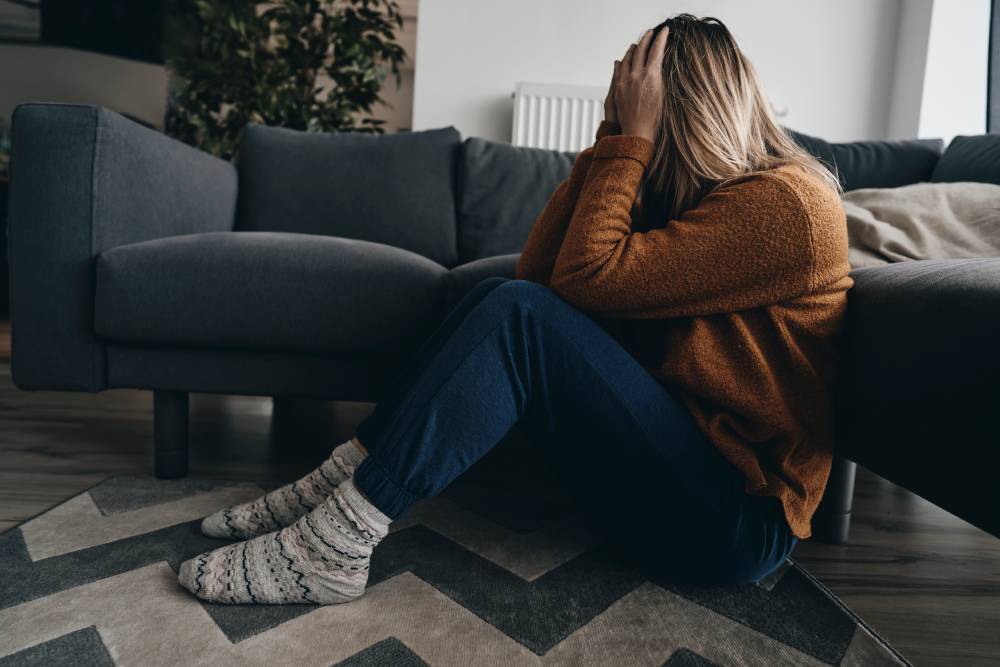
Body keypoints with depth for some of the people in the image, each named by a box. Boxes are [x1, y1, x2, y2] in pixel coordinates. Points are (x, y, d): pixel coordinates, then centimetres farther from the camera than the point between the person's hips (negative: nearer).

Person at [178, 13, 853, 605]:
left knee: (518, 314, -23)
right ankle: (337, 485, -5)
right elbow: (537, 268, 3)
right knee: (502, 297, -7)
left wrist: (631, 135, -13)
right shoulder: (693, 190, 12)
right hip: (669, 451, 7)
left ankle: (333, 546, -18)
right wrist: (612, 136, -1)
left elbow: (585, 277, -24)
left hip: (739, 521, -7)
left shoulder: (784, 202, -13)